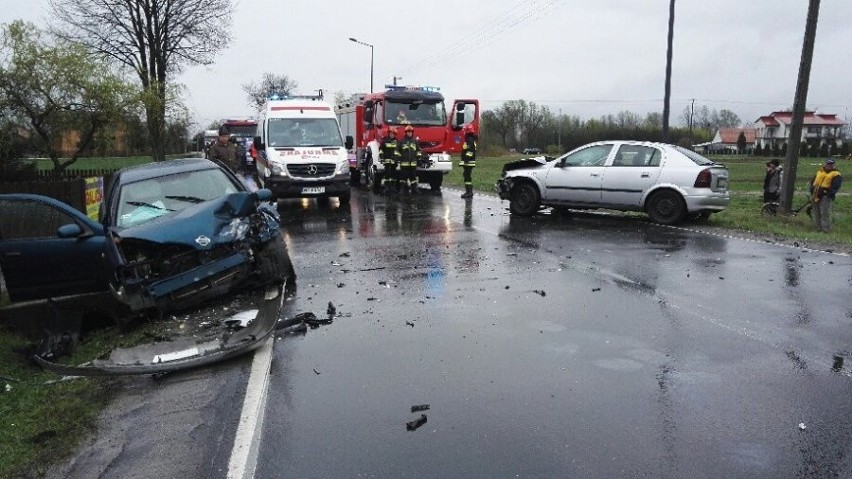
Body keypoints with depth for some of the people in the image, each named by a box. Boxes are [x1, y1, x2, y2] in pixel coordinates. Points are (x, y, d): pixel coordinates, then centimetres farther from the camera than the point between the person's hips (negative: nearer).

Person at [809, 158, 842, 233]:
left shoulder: (836, 175, -2)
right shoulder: (819, 171, 17)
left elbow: (835, 187, -11)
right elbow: (813, 181, 22)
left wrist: (825, 192, -20)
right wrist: (812, 190, 7)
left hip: (826, 197, -6)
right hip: (816, 196, 6)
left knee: (825, 213, -12)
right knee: (816, 212, 11)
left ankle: (826, 230, -8)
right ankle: (818, 228, 20)